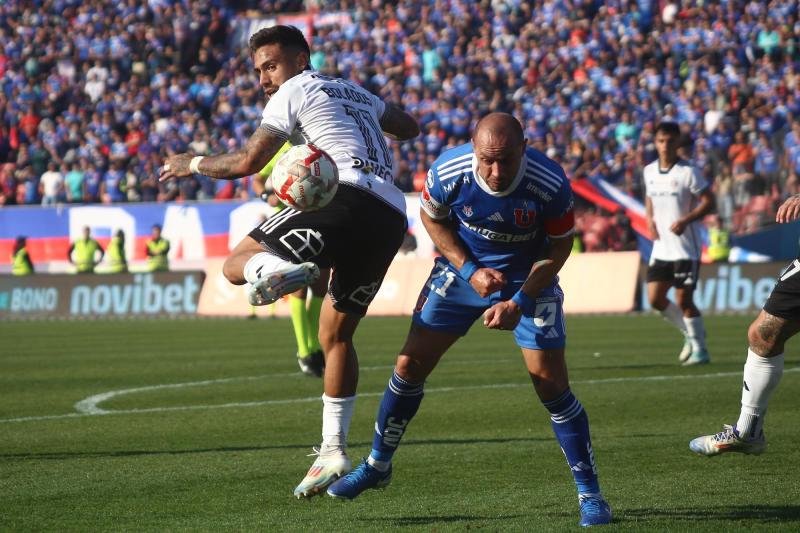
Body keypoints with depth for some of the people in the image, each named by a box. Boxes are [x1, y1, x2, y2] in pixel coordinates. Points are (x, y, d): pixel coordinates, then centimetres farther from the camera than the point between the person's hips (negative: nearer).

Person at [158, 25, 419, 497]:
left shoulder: (296, 91, 10)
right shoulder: (357, 93, 32)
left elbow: (247, 162, 4)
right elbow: (410, 127, 49)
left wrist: (193, 164, 19)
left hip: (345, 196, -8)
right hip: (392, 217, 8)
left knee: (237, 263, -6)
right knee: (337, 334, 18)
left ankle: (277, 273, -43)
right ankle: (334, 453, 14)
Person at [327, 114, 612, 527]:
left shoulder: (551, 184, -31)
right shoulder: (448, 171, -26)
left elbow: (559, 247, -14)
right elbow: (432, 217, -4)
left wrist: (520, 302, -24)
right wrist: (470, 271, -15)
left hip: (529, 278, -2)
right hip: (463, 267, 2)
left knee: (550, 381, -13)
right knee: (410, 364, -2)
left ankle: (590, 493, -1)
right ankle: (377, 466, 20)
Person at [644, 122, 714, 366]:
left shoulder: (688, 172, -11)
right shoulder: (649, 171, 6)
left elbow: (709, 202, -11)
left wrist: (686, 220, -23)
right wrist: (650, 219, 4)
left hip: (685, 247, -6)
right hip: (661, 247, 6)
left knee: (684, 299, -6)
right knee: (655, 298, 2)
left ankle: (699, 348, 9)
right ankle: (690, 334, 23)